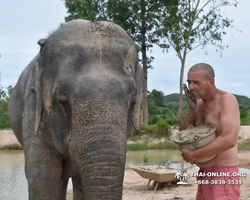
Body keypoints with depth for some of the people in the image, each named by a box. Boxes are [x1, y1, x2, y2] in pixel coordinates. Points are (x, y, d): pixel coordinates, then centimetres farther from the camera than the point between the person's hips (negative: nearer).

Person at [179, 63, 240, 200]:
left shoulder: (227, 99, -14)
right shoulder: (199, 102, 11)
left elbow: (229, 140, -27)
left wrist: (192, 155, -18)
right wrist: (192, 108, -6)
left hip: (223, 177, -8)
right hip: (206, 175, 8)